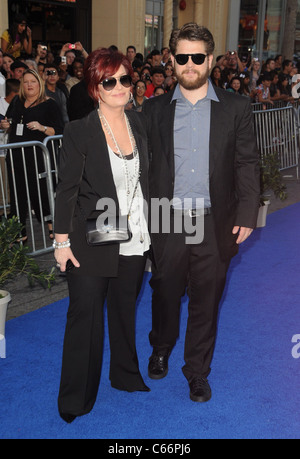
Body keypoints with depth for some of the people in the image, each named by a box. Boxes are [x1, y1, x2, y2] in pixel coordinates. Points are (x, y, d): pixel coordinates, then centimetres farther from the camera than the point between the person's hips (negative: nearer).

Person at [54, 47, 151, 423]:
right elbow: (66, 190, -9)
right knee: (85, 316, 4)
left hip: (134, 240, 5)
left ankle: (125, 375, 40)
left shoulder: (138, 123, 4)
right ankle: (76, 397, 22)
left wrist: (148, 229, 10)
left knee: (125, 310, 19)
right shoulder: (79, 132, -11)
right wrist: (62, 241, -10)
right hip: (92, 243, -4)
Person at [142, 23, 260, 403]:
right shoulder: (154, 110, 4)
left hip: (215, 224, -1)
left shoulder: (236, 108, 2)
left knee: (206, 300, 10)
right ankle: (161, 349, 44)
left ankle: (197, 371, 29)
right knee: (165, 293, 16)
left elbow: (247, 164, 1)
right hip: (166, 222, 1)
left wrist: (246, 214, -6)